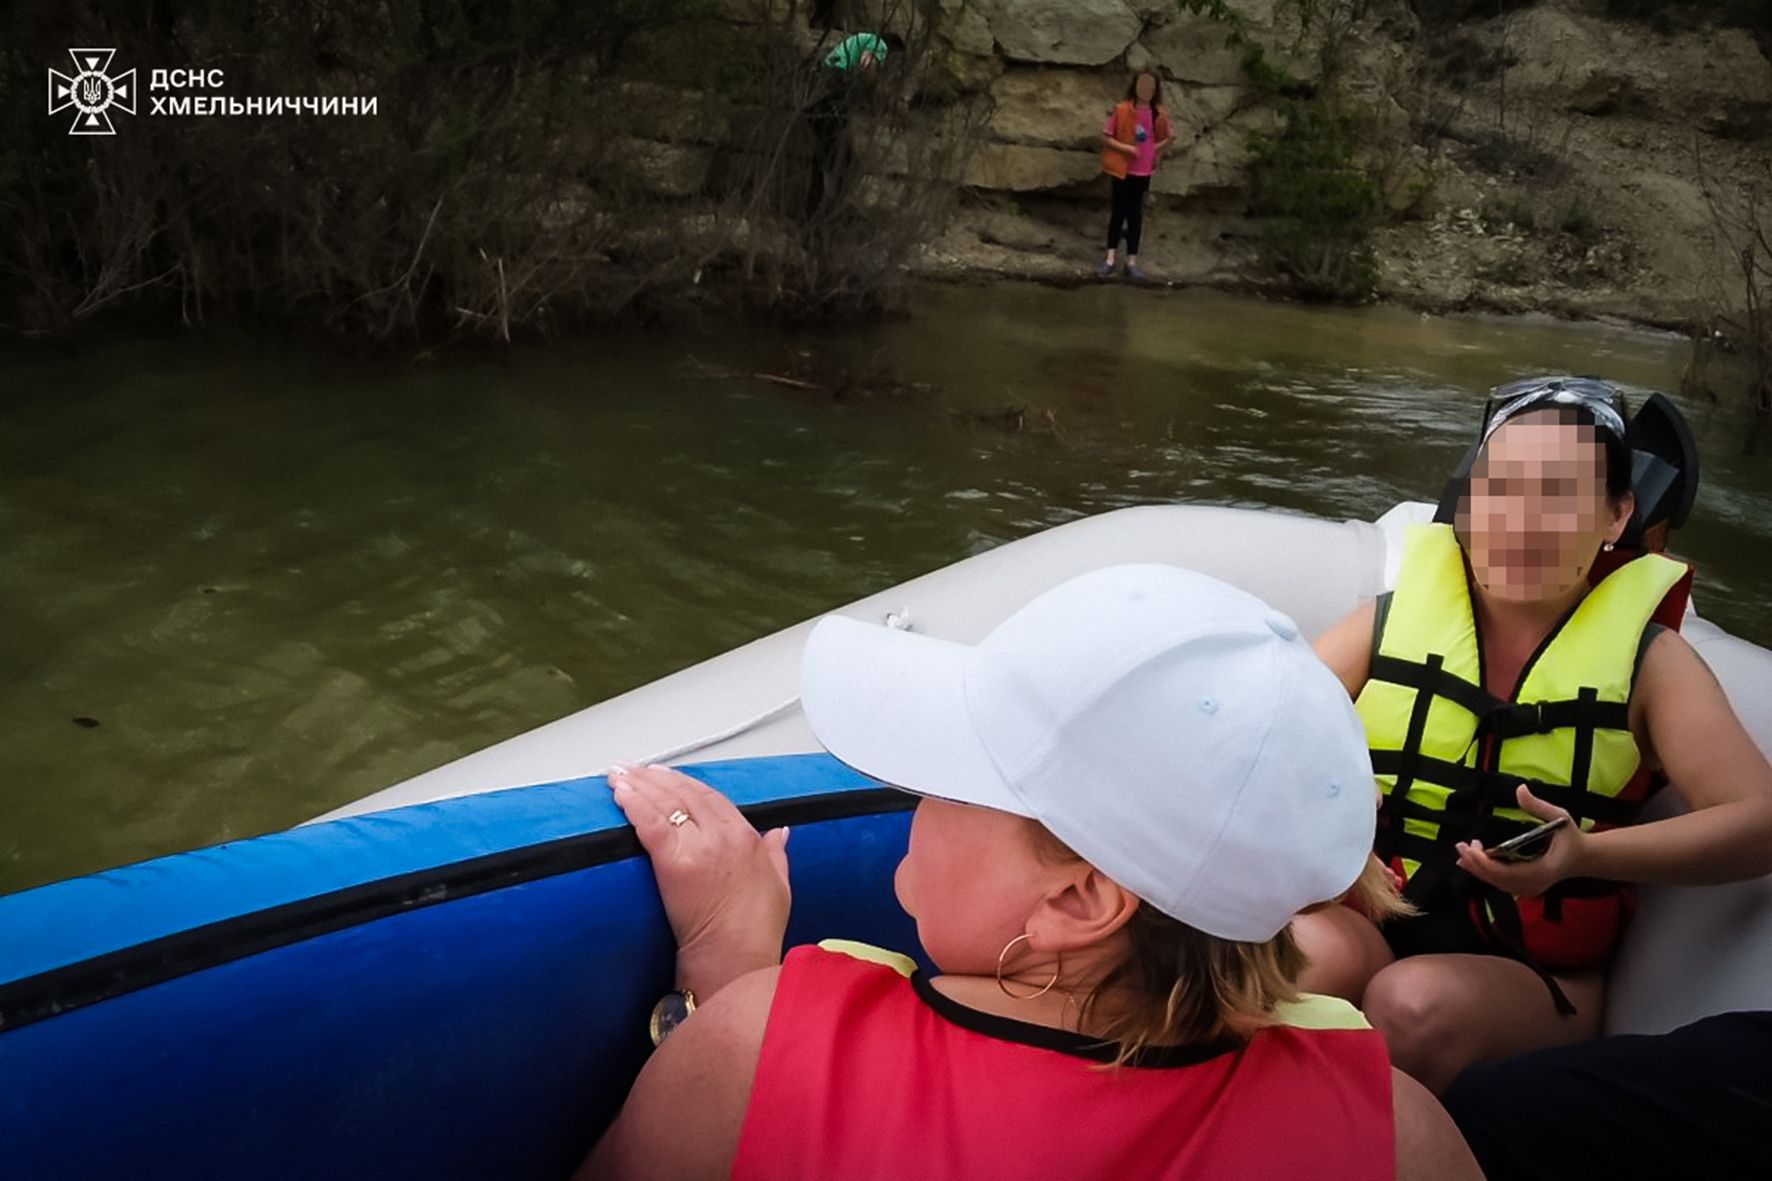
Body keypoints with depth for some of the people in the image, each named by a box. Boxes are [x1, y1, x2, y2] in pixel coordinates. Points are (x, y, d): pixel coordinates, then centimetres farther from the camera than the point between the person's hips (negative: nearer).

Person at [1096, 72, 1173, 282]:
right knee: (1118, 212, 2)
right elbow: (1105, 137, -7)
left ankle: (1132, 262, 12)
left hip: (1143, 173, 3)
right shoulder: (1122, 111, -10)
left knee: (1135, 215, 7)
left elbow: (1169, 137, 15)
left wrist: (1157, 148, -1)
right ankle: (1110, 260, 7)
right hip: (1122, 170, -2)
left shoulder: (1159, 115, 0)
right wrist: (1125, 148, -18)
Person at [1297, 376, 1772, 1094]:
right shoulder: (1394, 619, 7)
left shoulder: (1647, 658, 4)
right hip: (1364, 919, 1)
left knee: (1418, 1005, -33)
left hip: (1535, 975, 0)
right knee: (1315, 955, -34)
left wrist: (1587, 855, -26)